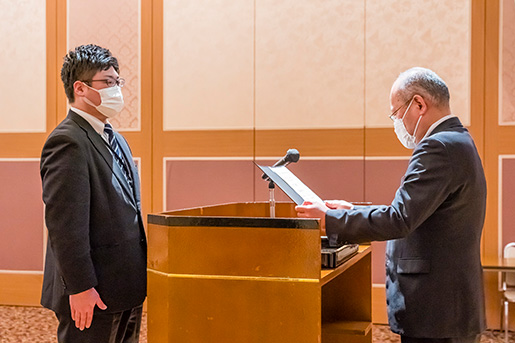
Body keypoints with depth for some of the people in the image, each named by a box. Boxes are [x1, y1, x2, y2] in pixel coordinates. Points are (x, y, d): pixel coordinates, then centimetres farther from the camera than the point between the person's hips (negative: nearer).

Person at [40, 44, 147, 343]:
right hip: (93, 295, -9)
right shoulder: (68, 142, -16)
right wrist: (80, 287, -21)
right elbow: (64, 223, -21)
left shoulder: (114, 139, 15)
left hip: (127, 289, 9)